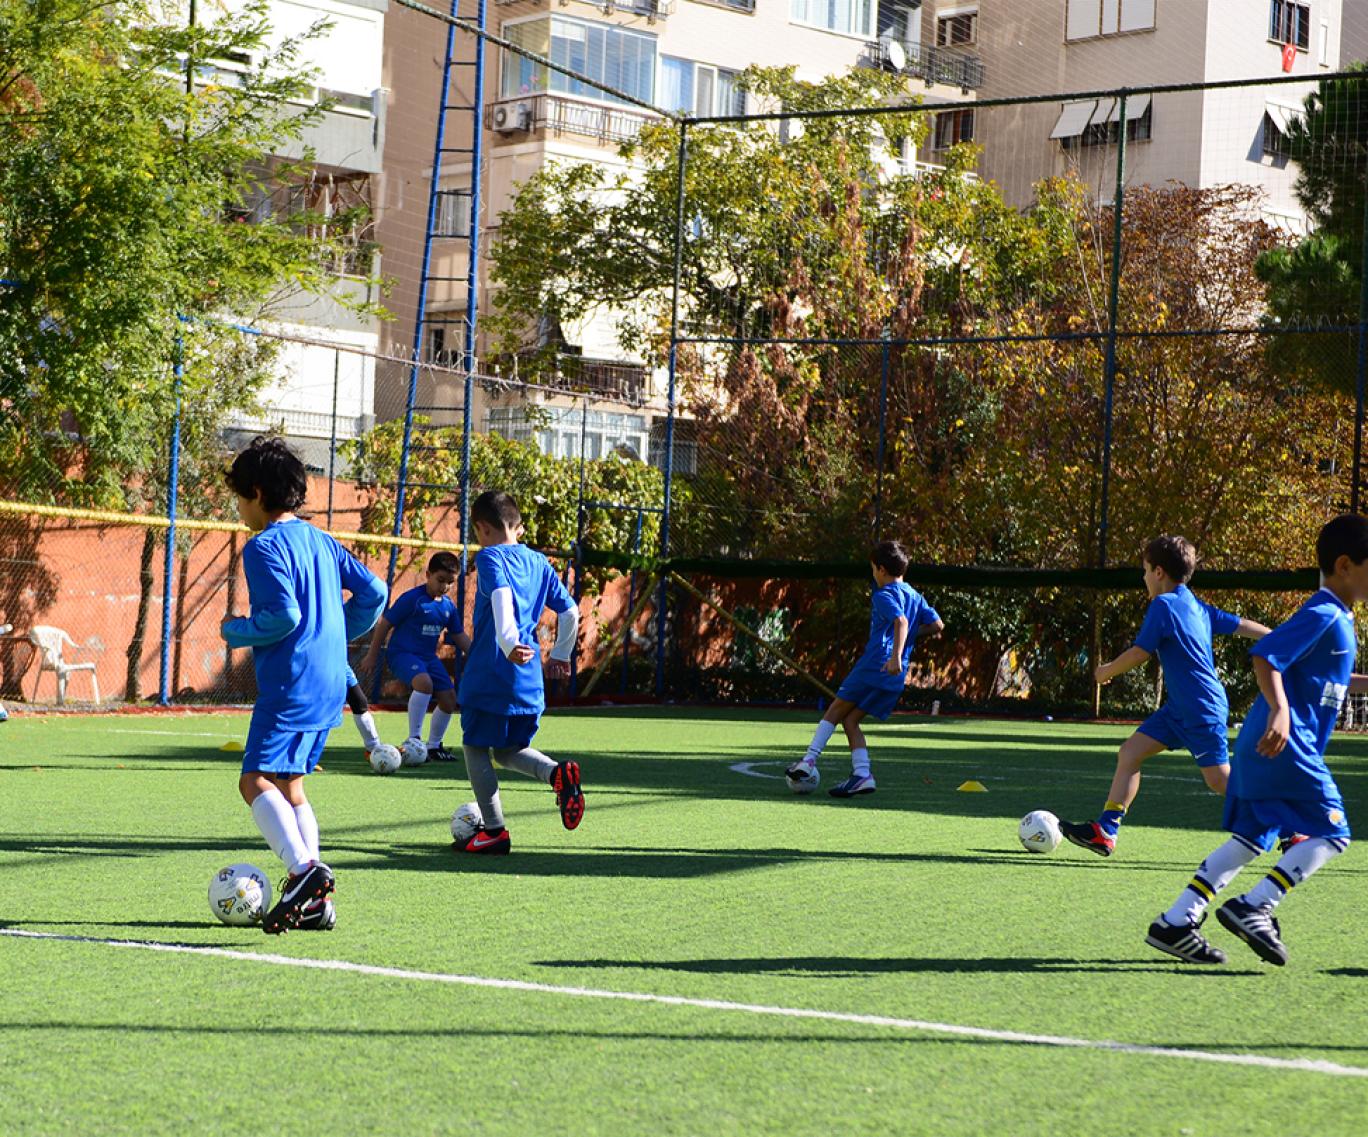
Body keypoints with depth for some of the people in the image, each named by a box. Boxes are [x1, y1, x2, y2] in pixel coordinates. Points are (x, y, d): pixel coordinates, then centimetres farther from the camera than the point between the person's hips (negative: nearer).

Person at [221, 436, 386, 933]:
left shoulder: (264, 546, -9)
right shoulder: (321, 541, 16)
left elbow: (283, 614, -19)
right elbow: (372, 591, 14)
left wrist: (235, 631, -3)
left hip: (290, 683, -9)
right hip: (330, 683, 9)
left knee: (256, 779, -13)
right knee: (288, 784, 15)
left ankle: (304, 868, -31)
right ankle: (315, 900, 10)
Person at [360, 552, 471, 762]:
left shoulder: (448, 605, 6)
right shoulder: (412, 599, -15)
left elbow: (459, 636, 18)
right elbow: (385, 625, -9)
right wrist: (372, 656, -7)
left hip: (428, 656, 8)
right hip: (402, 652, -8)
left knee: (449, 699, 4)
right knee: (424, 682, -35)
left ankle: (434, 746, 25)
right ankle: (414, 739, -25)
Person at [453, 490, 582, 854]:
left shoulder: (489, 557, -7)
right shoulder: (539, 562, 14)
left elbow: (501, 595, -27)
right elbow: (570, 612, 15)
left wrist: (508, 641, -39)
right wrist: (560, 655, 28)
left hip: (489, 674, -7)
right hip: (528, 682, 7)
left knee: (476, 748, 7)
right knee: (508, 750, 19)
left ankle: (494, 831, 7)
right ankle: (558, 773, -9)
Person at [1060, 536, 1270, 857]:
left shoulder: (1164, 605, -15)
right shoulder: (1197, 607, 11)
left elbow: (1139, 653, -15)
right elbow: (1241, 625, 13)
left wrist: (1106, 671, 1)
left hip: (1202, 709, -10)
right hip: (1180, 708, 10)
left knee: (1220, 779, -8)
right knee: (1129, 753, 6)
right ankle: (1105, 832, 5)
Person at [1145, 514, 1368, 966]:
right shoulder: (1322, 615, -13)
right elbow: (1265, 658, -24)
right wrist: (1279, 710, -35)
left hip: (1264, 744, 10)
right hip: (1285, 745, -10)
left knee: (1249, 840, 11)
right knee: (1331, 833, -6)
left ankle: (1174, 924, 9)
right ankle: (1253, 907, -9)